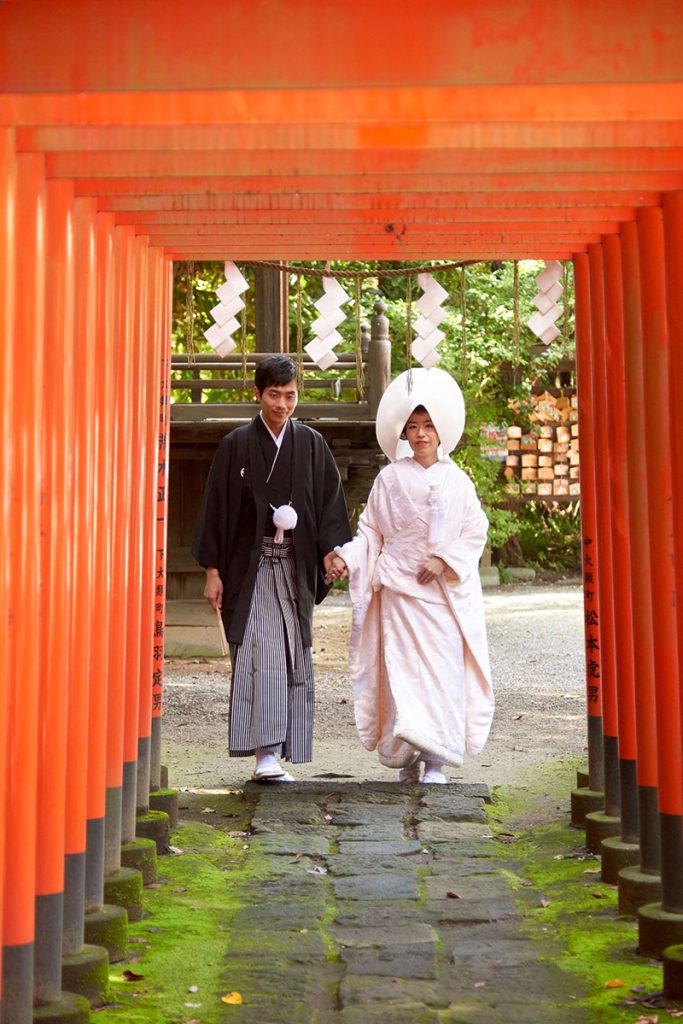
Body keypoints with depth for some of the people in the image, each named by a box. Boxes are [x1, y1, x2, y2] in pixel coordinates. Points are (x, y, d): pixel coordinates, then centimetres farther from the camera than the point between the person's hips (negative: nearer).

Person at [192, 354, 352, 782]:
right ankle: (266, 754, -16)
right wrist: (213, 570, -4)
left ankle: (277, 755, 12)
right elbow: (217, 506, 1)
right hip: (250, 565, -3)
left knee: (293, 660, 4)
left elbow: (330, 501, 7)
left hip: (296, 566, 3)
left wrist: (330, 548, -9)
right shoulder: (237, 445, 1)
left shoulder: (312, 444, 8)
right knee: (260, 655, -14)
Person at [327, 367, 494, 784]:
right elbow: (371, 531, 9)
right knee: (402, 668, -5)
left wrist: (444, 559, -8)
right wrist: (348, 558, -7)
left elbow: (475, 532, 5)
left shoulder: (456, 480, 6)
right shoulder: (389, 479, 7)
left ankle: (436, 760, -1)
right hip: (397, 589, 0)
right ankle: (407, 758, 3)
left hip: (444, 590, 0)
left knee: (443, 667, -6)